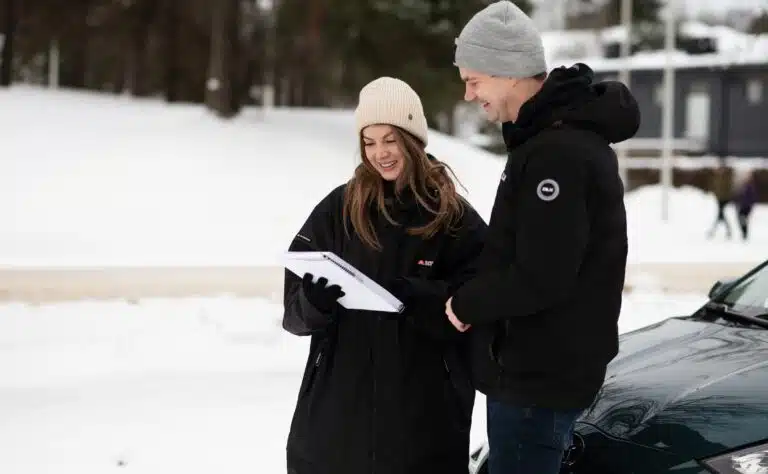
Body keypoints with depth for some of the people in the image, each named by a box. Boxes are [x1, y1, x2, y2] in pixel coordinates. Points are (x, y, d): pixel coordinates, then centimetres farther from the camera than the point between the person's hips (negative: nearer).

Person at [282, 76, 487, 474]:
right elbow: (294, 311, 2)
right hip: (337, 405, 2)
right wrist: (313, 302, -20)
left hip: (424, 410, -1)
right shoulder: (336, 210, 4)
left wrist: (413, 297, -23)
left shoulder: (457, 219, 0)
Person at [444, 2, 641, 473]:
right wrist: (474, 293, 8)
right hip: (542, 367, 10)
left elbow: (539, 279, -26)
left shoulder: (558, 152, -23)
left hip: (541, 378, -10)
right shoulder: (560, 135, 11)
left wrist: (466, 303, -11)